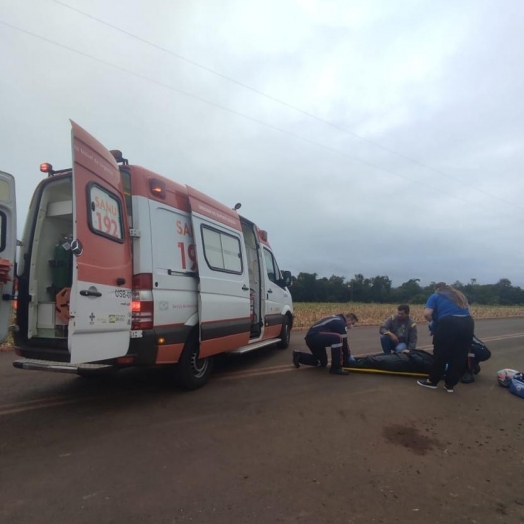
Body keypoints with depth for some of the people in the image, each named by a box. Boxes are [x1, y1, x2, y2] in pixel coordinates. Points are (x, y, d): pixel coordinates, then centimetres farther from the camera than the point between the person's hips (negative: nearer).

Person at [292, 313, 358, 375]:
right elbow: (344, 342, -6)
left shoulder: (337, 320, 23)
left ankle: (299, 356, 24)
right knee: (337, 338, -28)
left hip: (311, 338, 11)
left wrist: (348, 355, 28)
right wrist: (346, 361, 3)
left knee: (323, 363, 21)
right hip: (314, 336, -11)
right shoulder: (341, 323, -8)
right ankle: (335, 368, -20)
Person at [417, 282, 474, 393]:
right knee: (460, 356, 14)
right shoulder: (460, 295, 29)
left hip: (449, 324, -5)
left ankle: (432, 381, 22)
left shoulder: (435, 296, 13)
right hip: (467, 324, 5)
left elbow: (427, 314, -2)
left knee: (441, 354, 8)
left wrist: (434, 321, 17)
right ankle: (450, 384, 22)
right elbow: (466, 310, 23)